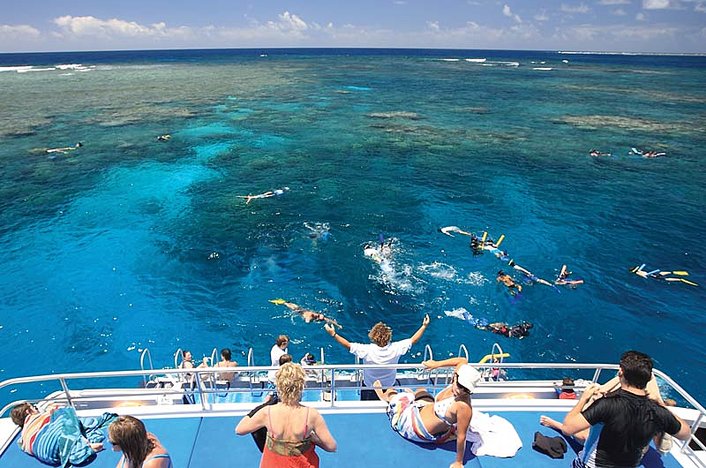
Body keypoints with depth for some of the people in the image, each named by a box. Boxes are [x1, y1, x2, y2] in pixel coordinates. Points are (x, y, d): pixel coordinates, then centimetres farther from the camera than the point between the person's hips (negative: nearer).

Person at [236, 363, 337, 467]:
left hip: (274, 464, 1)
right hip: (302, 464, -1)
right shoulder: (311, 414, -25)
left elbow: (239, 430, -5)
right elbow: (332, 446, -18)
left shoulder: (267, 413, -23)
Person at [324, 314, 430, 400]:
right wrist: (424, 326, -1)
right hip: (389, 389, 2)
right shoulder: (395, 349, -23)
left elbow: (348, 345, -21)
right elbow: (413, 340, -11)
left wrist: (333, 334, -12)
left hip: (369, 391, -1)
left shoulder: (367, 350, -29)